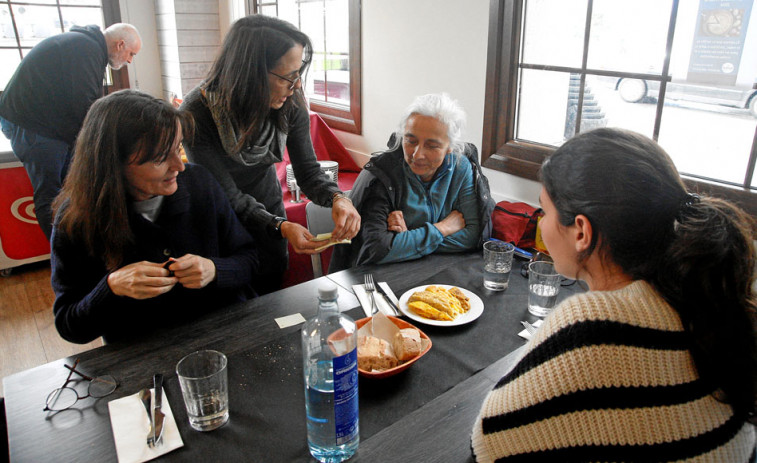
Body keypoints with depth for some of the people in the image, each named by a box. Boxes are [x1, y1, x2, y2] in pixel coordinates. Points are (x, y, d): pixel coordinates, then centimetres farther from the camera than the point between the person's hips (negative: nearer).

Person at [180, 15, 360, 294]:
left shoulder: (291, 104, -19)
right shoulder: (197, 113, -30)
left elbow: (308, 171, -13)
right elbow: (228, 195, -28)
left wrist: (337, 198, -35)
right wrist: (280, 227, -43)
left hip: (269, 211, 4)